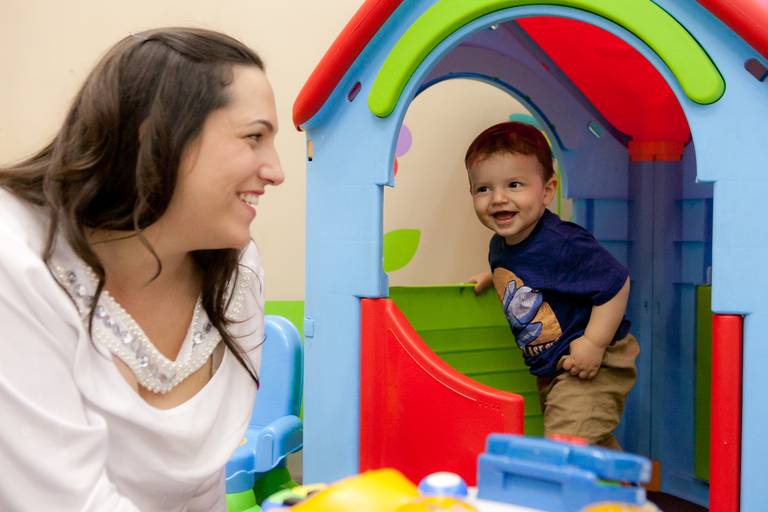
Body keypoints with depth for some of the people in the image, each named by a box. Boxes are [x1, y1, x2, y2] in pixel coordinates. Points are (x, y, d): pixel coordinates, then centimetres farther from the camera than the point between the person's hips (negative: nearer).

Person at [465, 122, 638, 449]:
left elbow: (616, 282, -27)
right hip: (550, 371, 9)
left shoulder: (563, 244, -28)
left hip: (592, 365, -9)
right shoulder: (500, 246, 0)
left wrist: (594, 343, -27)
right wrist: (492, 279, 10)